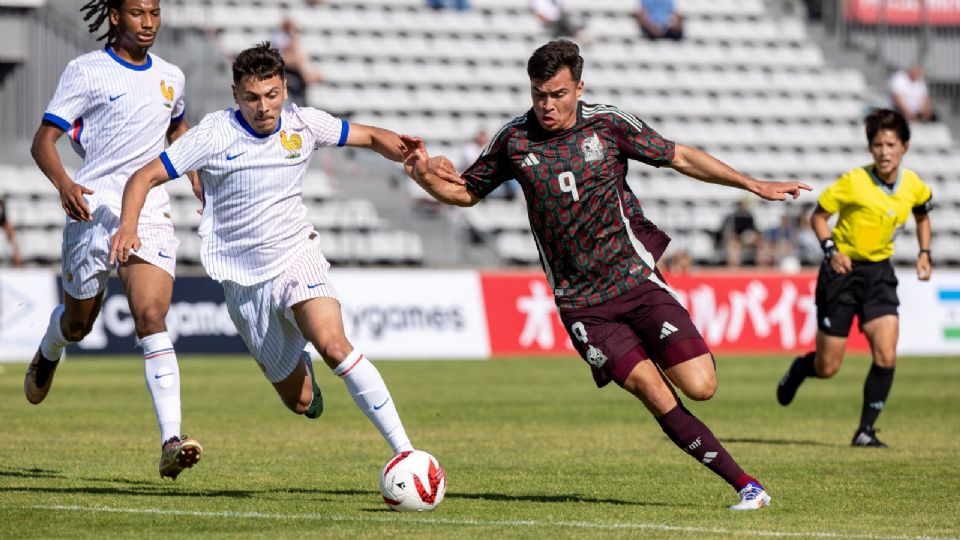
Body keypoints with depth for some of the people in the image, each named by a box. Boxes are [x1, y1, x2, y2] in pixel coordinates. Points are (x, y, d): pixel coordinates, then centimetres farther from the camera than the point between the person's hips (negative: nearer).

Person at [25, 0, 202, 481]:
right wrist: (63, 183, -27)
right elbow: (44, 140, -8)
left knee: (151, 317, -18)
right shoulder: (86, 71, -4)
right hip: (94, 207, -2)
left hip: (150, 212, 2)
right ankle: (48, 354, 54)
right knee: (78, 322, 14)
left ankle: (171, 441, -29)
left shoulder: (169, 77, 11)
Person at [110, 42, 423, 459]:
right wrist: (128, 226, -27)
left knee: (333, 345, -30)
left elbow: (370, 137, 11)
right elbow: (144, 177, -9)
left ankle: (404, 451, -28)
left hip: (296, 256, 0)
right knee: (300, 402, 3)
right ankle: (298, 364, 43)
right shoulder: (215, 135, -10)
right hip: (245, 280, 0)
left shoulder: (303, 125, -2)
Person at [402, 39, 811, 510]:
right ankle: (744, 484, -9)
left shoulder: (608, 124, -1)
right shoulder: (514, 140, 1)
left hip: (635, 279, 0)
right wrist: (425, 176, -6)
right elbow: (466, 192, 15)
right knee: (653, 393, -16)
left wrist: (755, 185, 7)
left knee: (700, 387, -15)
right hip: (581, 304, 0)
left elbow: (680, 157, 9)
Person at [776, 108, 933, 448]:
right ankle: (798, 369, 38)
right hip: (843, 271, -3)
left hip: (879, 272, 3)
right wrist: (831, 250, -19)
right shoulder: (853, 182, -17)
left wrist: (925, 254, 6)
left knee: (886, 356, -15)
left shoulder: (914, 186, -4)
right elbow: (818, 215, -4)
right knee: (827, 367, 1)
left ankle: (866, 430, -1)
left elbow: (922, 216, 19)